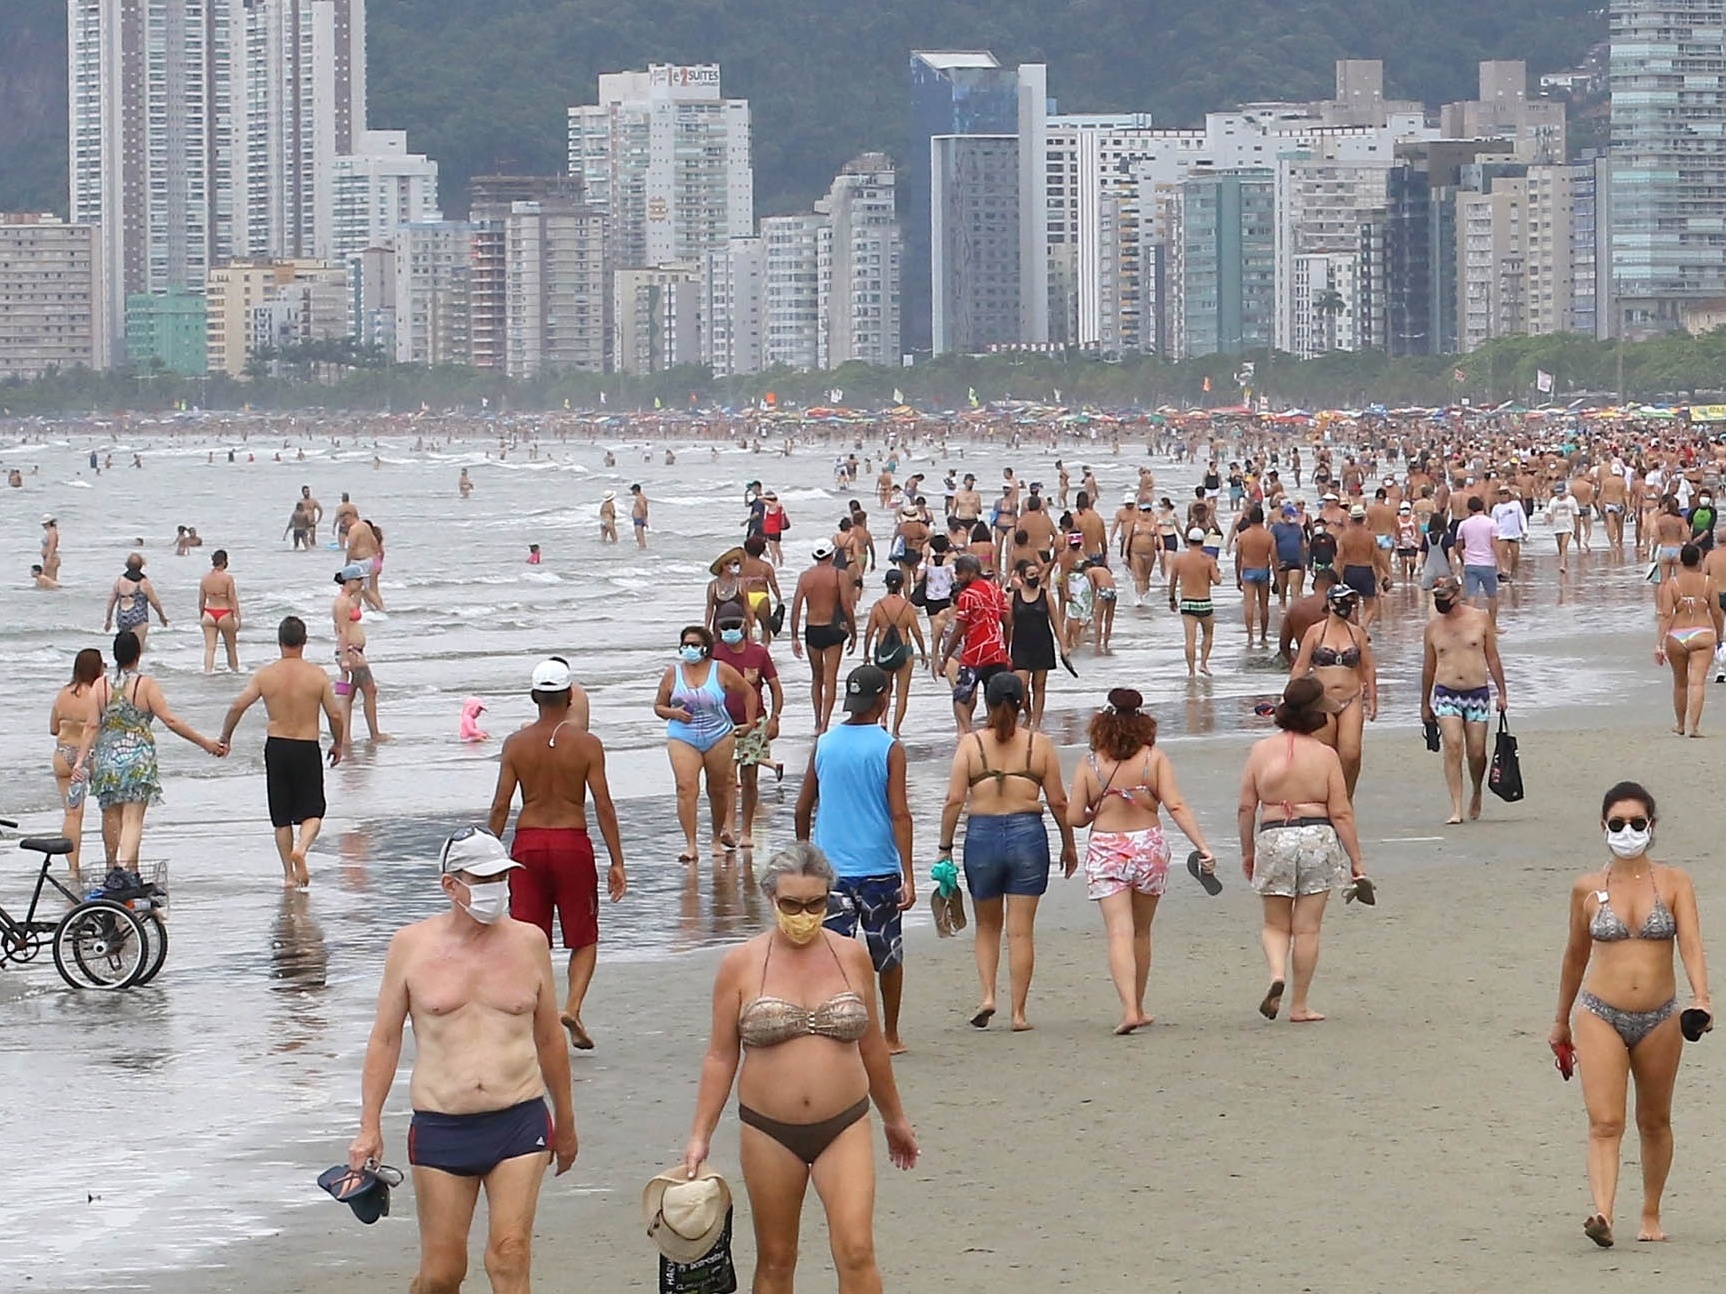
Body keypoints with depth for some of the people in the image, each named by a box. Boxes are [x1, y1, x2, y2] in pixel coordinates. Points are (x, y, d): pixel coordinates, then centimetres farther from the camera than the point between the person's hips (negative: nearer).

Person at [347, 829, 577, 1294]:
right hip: (441, 1129, -1)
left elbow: (548, 1038, 17)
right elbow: (385, 1038, 6)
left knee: (511, 1254, -12)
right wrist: (369, 1127, 0)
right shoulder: (411, 945, 2)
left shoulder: (528, 942, 7)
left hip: (520, 1121, 1)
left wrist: (565, 1121, 23)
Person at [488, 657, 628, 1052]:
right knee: (584, 938, 11)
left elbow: (500, 805, -2)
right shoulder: (586, 744, -6)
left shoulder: (516, 744, -1)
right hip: (572, 842, -1)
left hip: (528, 842, 1)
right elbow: (603, 805, -7)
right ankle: (572, 1007, -9)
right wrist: (617, 862, -3)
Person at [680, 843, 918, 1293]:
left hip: (844, 1126, 0)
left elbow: (871, 1046, 15)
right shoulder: (741, 965, -2)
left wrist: (895, 1119, 23)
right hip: (769, 1132, 0)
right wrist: (700, 1136, -3)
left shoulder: (851, 957, 3)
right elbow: (721, 1056, 2)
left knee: (857, 1253, -11)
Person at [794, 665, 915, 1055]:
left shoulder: (824, 744, 3)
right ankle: (890, 1036, 25)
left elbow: (802, 810, 8)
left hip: (830, 867, 2)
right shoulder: (889, 748, -7)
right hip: (879, 868, -2)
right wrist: (908, 876, -12)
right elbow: (900, 814, -12)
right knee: (888, 955, 14)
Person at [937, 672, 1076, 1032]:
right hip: (1027, 834, 0)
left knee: (988, 925, 19)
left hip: (982, 835, 0)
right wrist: (1068, 844, 14)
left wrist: (945, 847, 3)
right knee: (1020, 930, 5)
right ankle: (1018, 1012, 5)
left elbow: (954, 801, -6)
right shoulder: (1039, 745, -1)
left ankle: (987, 996, 4)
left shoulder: (970, 745, -2)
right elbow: (1058, 802, 2)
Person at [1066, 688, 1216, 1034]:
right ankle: (1138, 1008, 27)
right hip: (1149, 847, 2)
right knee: (1141, 933, 17)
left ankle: (1129, 1009, -22)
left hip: (1105, 851, -2)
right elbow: (1176, 806, -11)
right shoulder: (1155, 759, -2)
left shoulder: (1089, 765, -3)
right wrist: (1203, 847, -12)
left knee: (1120, 934, -6)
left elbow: (1074, 817, -5)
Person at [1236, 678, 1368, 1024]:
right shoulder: (1325, 755, -4)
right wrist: (1356, 862, 2)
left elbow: (1246, 808, 3)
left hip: (1273, 838, 1)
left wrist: (1247, 852, 16)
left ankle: (1277, 974, -12)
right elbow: (1341, 814, -4)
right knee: (1307, 928, 7)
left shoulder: (1261, 751, 1)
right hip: (1318, 837, -1)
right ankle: (1300, 1005, 12)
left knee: (1275, 925, 16)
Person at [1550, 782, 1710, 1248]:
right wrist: (1562, 1022, 21)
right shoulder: (1588, 890, 2)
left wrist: (1701, 998, -28)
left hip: (1659, 1019, 1)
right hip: (1600, 1017, -1)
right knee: (1604, 1123, -14)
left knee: (1655, 1121, 14)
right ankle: (1602, 1214, -26)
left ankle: (1651, 1214, 29)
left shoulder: (1674, 884, 0)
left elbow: (1690, 945, -11)